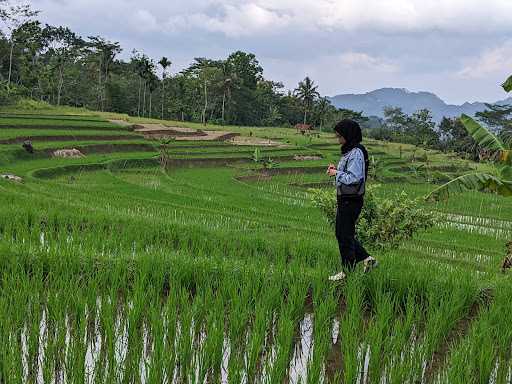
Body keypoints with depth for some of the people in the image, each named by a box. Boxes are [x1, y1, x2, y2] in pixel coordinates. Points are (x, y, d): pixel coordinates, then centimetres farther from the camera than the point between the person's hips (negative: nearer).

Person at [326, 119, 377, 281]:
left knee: (345, 235, 1)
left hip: (351, 200, -10)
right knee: (341, 233, 17)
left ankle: (348, 272, 13)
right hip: (345, 199, 10)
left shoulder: (356, 153, -19)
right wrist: (336, 169, 5)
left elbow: (354, 177, -26)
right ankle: (367, 259, 23)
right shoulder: (348, 151, 13)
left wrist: (337, 173, -16)